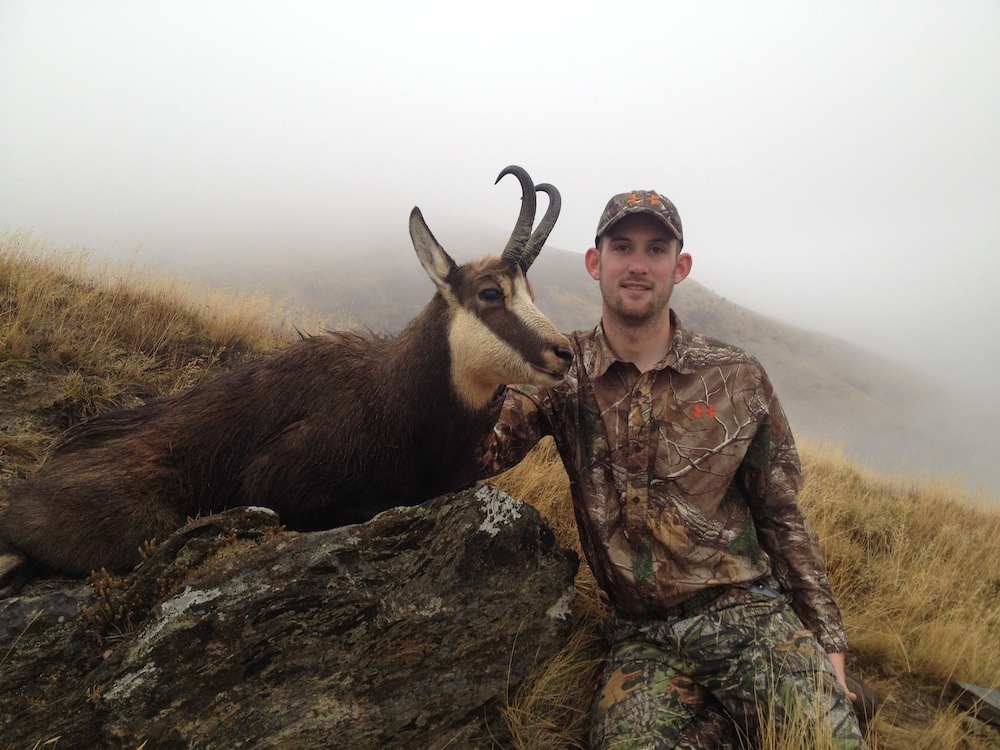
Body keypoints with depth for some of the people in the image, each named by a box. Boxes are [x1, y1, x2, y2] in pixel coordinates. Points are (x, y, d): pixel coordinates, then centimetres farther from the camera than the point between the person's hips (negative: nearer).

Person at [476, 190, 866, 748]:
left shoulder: (739, 378, 3)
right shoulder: (561, 371, 1)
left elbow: (783, 519, 9)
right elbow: (476, 455, -14)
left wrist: (830, 645, 6)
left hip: (752, 616, 0)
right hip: (642, 638, 0)